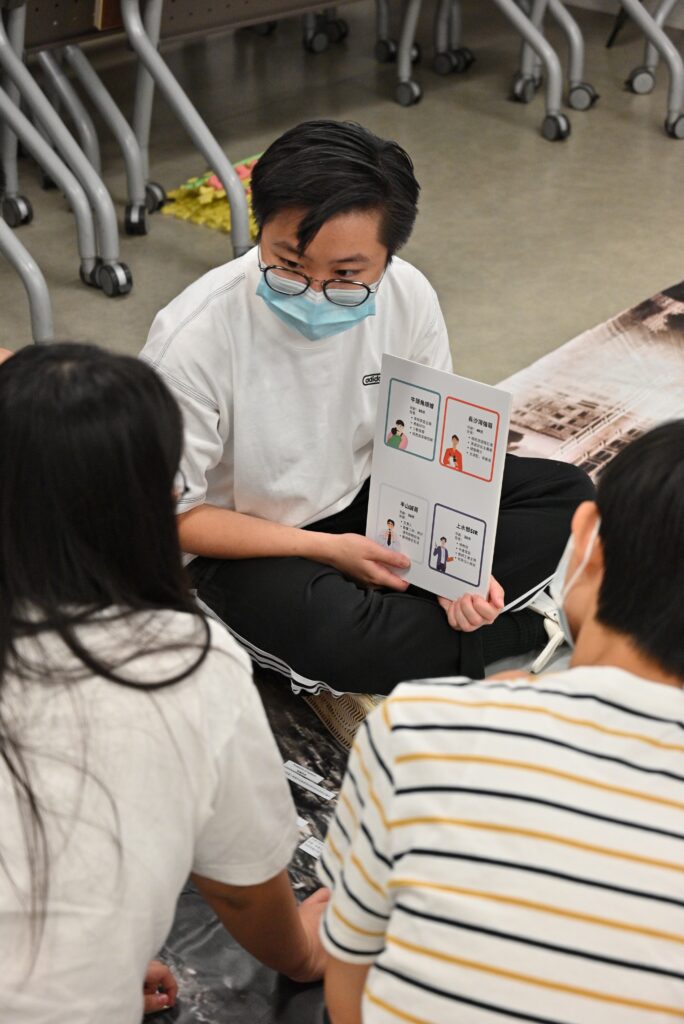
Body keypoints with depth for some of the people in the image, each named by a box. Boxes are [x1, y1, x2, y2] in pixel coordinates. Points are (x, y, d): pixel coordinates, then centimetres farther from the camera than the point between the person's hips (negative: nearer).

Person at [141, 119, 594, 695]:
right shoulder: (192, 342, -28)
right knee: (346, 642, -36)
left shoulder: (409, 297, -15)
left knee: (567, 496, -3)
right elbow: (171, 515, -18)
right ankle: (524, 635, -8)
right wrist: (327, 549, -22)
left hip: (371, 495, 6)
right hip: (249, 544, -5)